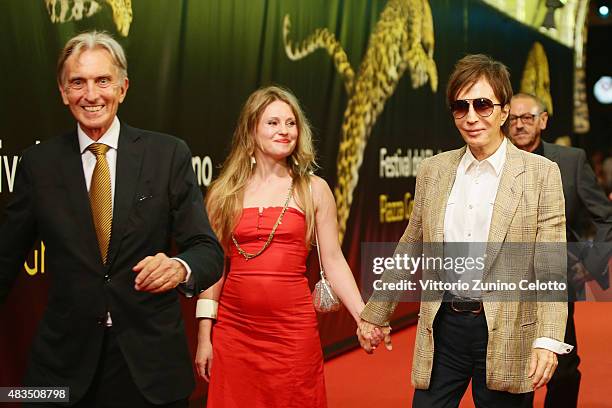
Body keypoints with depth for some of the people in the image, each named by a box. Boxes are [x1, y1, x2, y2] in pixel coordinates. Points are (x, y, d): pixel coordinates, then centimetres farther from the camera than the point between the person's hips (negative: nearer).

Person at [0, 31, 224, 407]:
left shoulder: (169, 155, -3)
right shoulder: (39, 163, 1)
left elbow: (207, 249, -5)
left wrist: (180, 268, -26)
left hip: (152, 360, 0)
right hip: (65, 364, 1)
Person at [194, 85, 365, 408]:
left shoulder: (314, 190, 4)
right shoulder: (223, 193, 5)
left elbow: (333, 261, 3)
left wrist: (365, 319, -8)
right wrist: (204, 336, 4)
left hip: (293, 330, 0)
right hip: (233, 330, 1)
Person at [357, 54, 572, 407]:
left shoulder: (540, 174, -3)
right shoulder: (432, 171, 7)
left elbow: (551, 268, -7)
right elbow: (409, 251, 15)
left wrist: (548, 340, -17)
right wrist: (375, 315, 17)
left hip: (506, 336, -3)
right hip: (442, 328, 3)